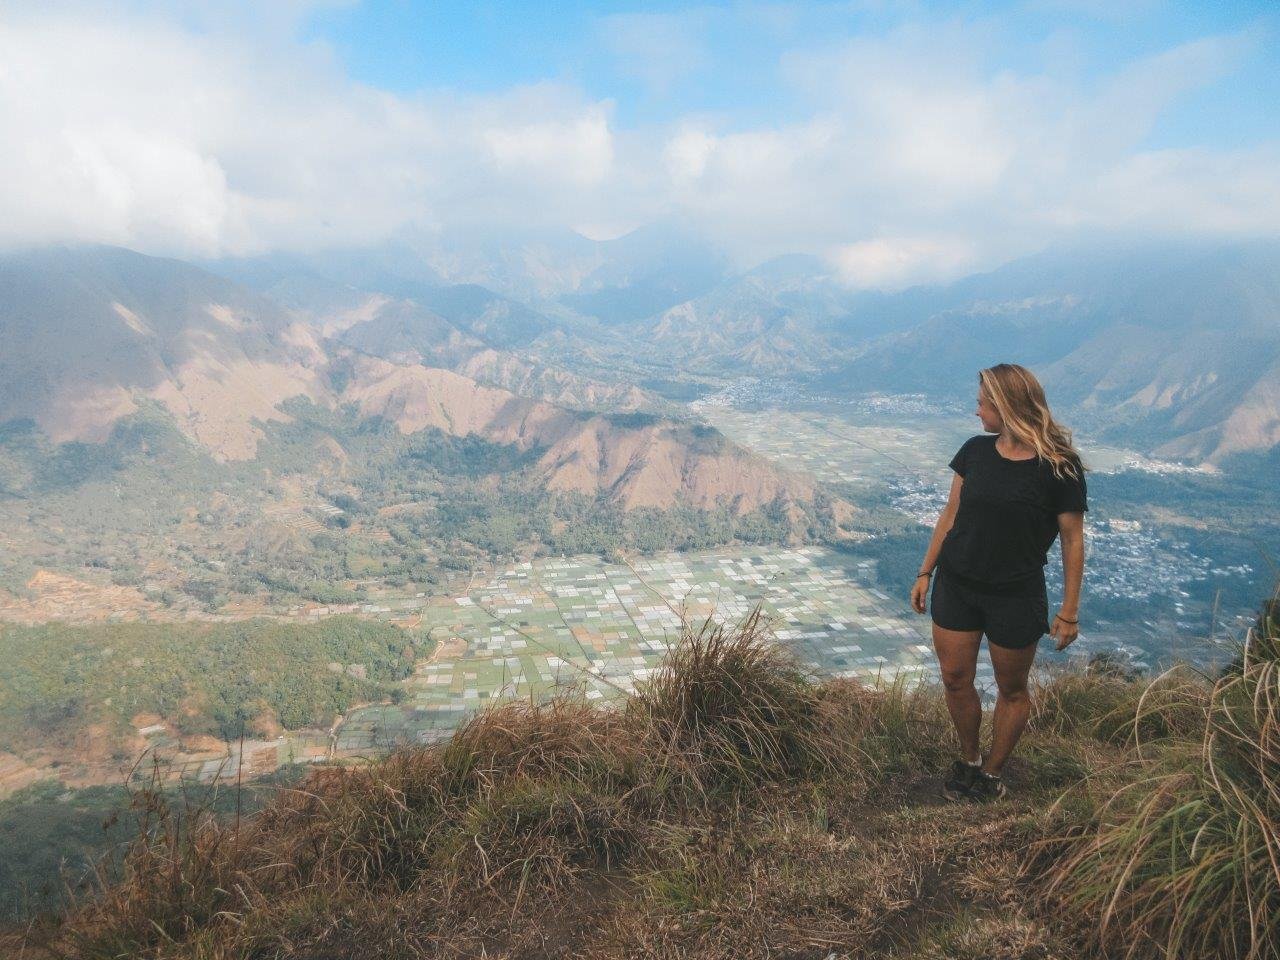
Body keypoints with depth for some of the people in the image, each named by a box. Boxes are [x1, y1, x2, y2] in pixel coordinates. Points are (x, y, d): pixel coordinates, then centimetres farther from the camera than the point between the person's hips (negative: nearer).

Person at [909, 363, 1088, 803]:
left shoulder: (1059, 466, -13)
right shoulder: (975, 450, 0)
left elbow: (1073, 541, -8)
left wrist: (1070, 610, -8)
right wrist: (926, 572, 8)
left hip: (1016, 596, -4)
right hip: (955, 584, 4)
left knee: (1012, 689, 11)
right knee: (954, 678, 9)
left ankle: (992, 772, 31)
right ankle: (968, 759, 32)